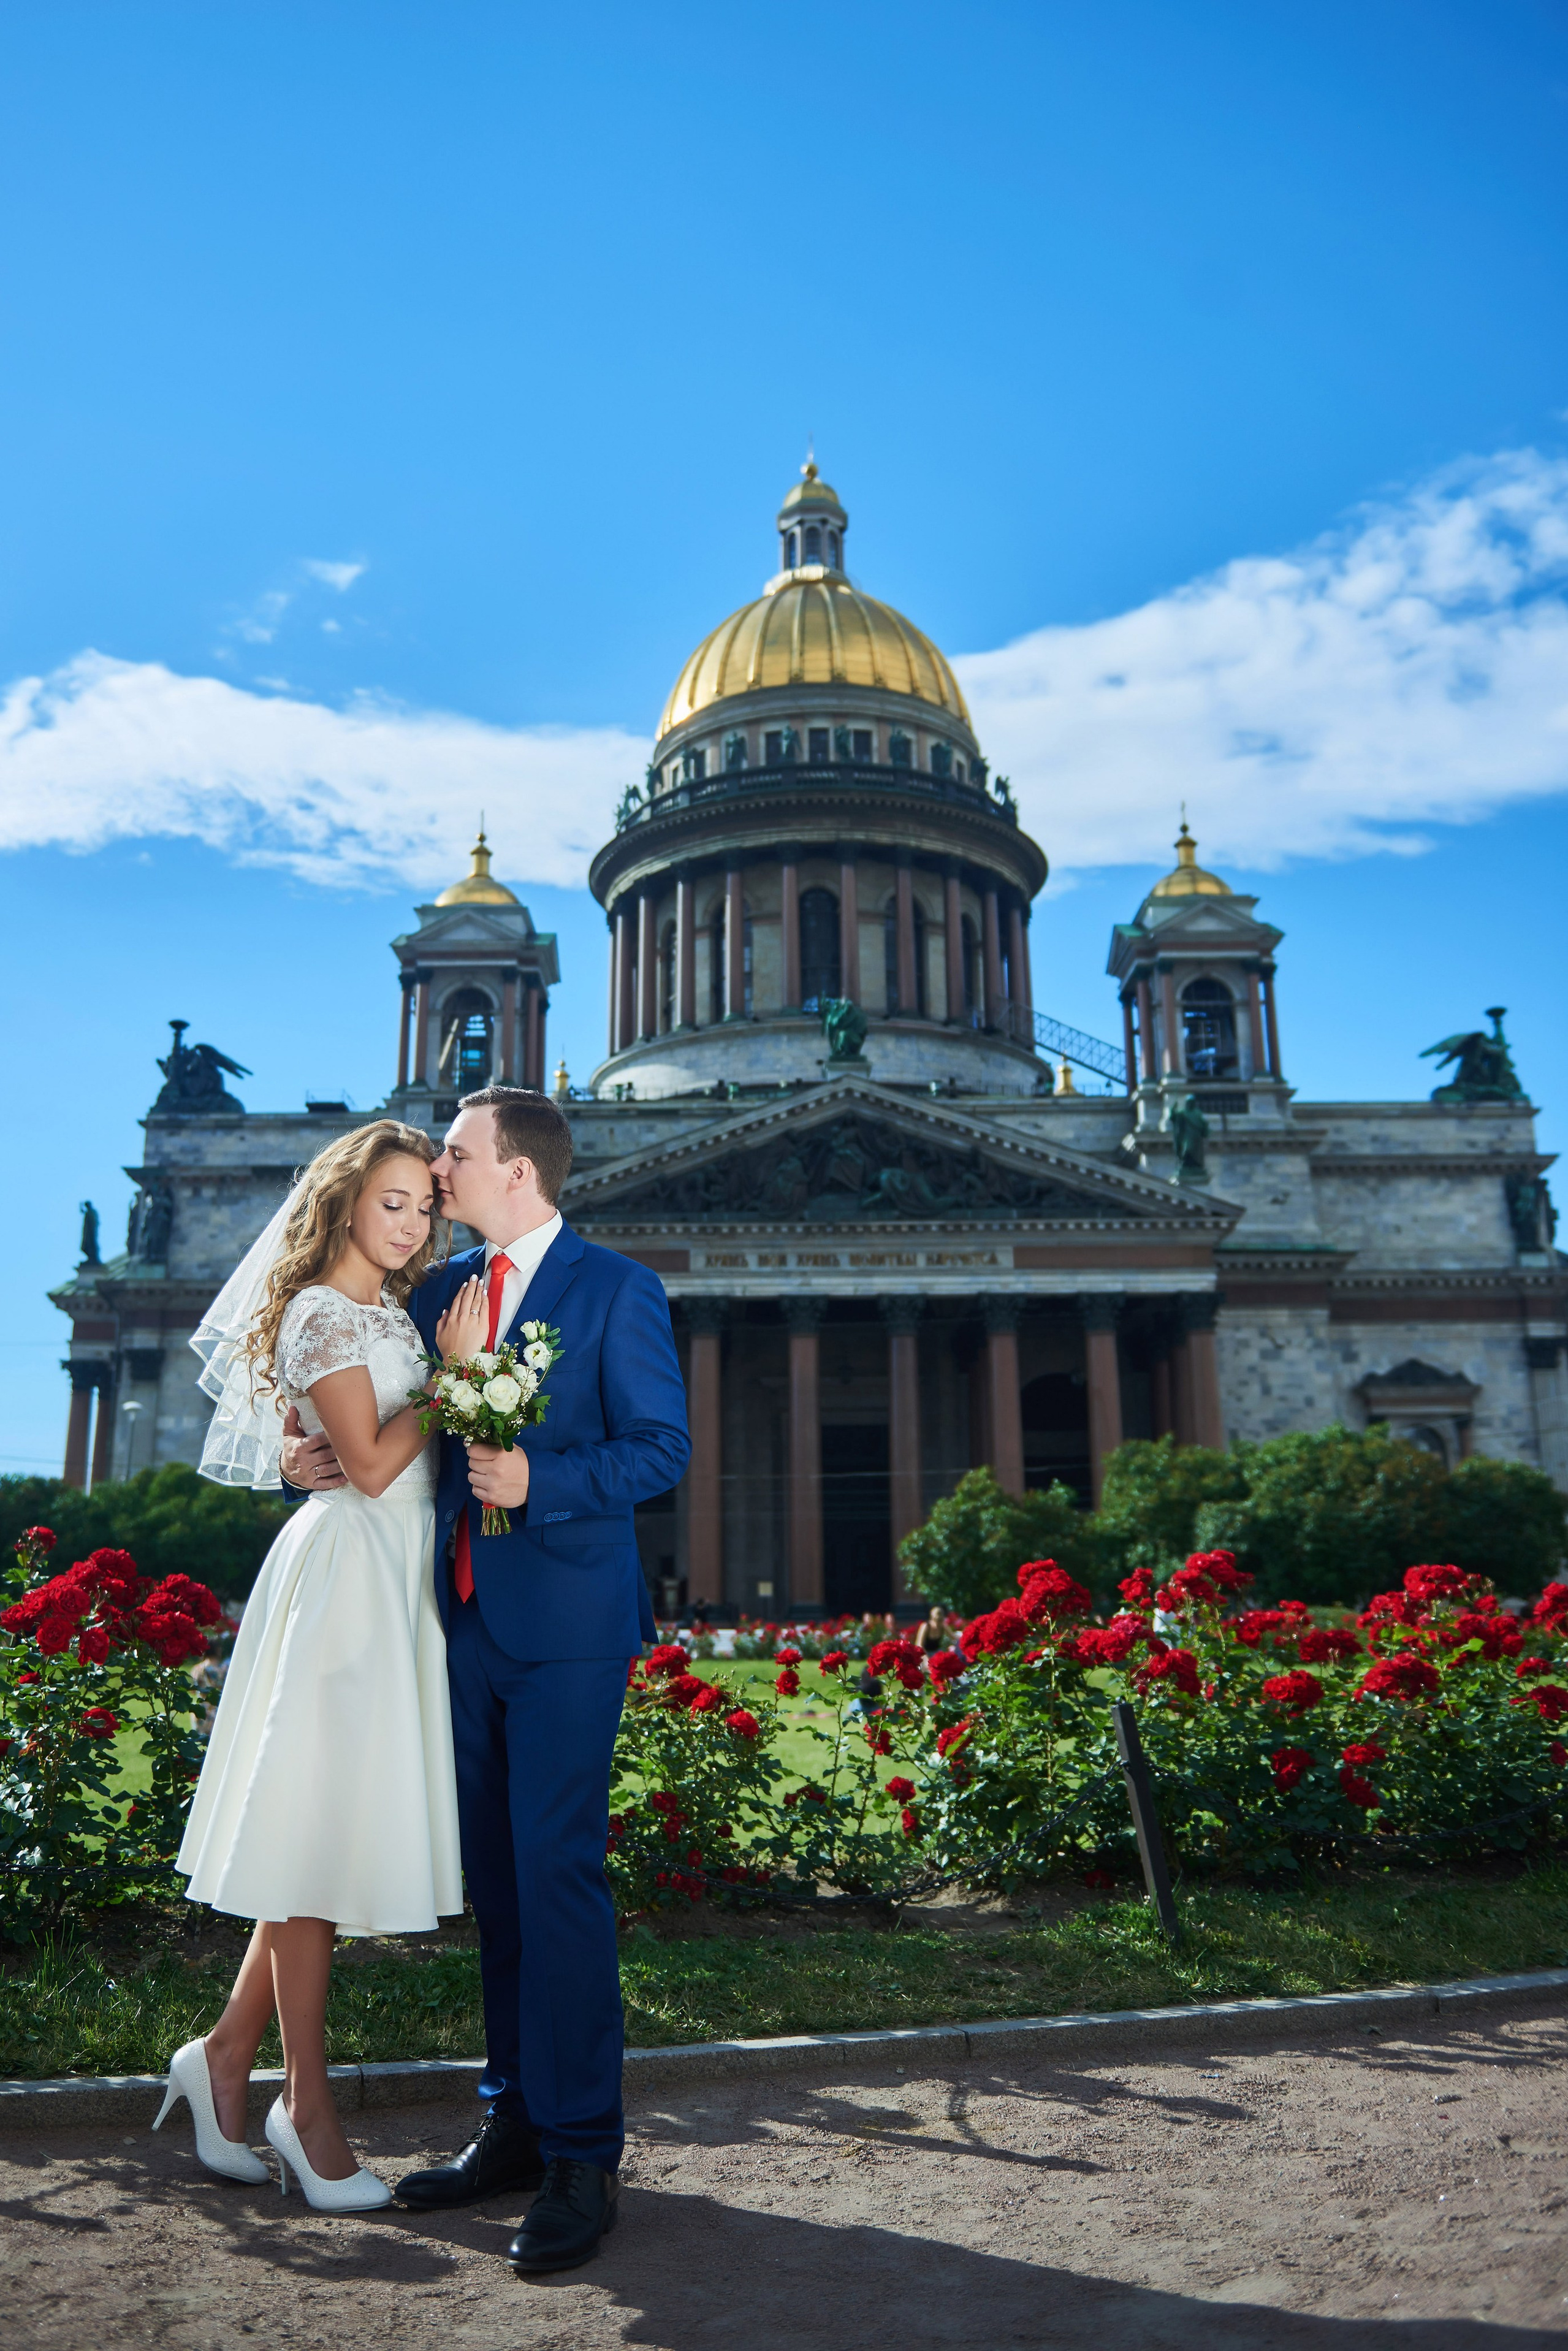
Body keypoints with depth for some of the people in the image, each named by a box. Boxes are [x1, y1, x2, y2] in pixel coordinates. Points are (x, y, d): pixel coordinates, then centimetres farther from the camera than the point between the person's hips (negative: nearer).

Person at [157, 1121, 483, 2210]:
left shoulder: (392, 1309, 16)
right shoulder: (324, 1313, -10)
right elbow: (371, 1466, -16)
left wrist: (457, 1361, 3)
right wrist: (453, 1372, -12)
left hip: (399, 1583, 9)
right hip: (348, 1577, -9)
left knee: (332, 1831, 13)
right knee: (320, 1831, 0)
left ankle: (228, 2055, 26)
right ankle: (308, 2104, 12)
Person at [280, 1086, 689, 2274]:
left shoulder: (618, 1290, -6)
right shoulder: (445, 1287, 11)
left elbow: (662, 1447, -10)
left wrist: (538, 1484, -23)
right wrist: (323, 1451, -1)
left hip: (567, 1621, -6)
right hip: (469, 1619, 7)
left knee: (555, 1871, -6)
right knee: (493, 1873, 14)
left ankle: (581, 2156, 7)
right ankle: (515, 2121, 28)